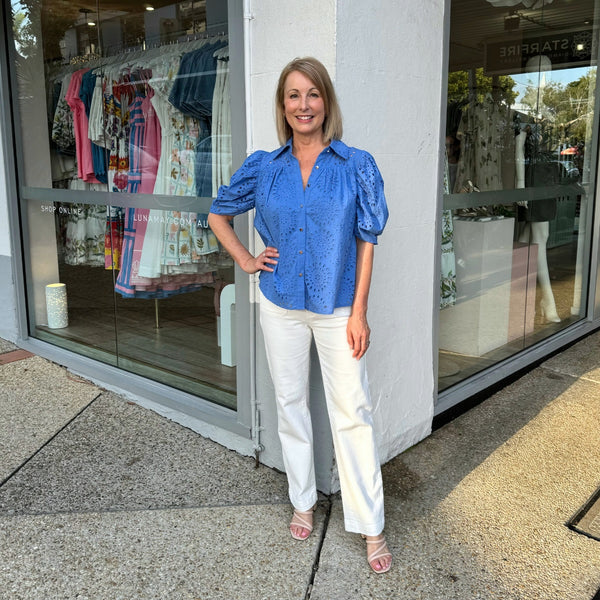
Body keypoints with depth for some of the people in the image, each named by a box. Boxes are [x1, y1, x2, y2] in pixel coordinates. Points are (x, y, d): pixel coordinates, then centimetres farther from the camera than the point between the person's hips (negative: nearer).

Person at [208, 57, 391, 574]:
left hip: (337, 307, -2)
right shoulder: (263, 167, 1)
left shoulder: (357, 166, -5)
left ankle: (370, 526, 14)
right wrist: (245, 260, 3)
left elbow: (366, 242, -5)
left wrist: (359, 312, -9)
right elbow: (219, 213, 16)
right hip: (281, 305, 3)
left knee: (352, 411, -1)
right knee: (291, 404, 13)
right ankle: (303, 502, 33)